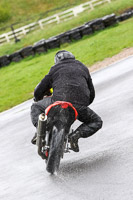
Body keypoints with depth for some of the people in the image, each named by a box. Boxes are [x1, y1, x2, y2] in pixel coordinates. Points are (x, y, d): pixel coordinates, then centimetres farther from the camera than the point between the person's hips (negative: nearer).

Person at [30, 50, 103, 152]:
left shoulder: (55, 69, 19)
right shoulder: (83, 68, 27)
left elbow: (38, 91, 21)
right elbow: (91, 93, 31)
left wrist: (38, 99, 44)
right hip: (79, 106, 1)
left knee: (35, 107, 25)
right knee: (97, 122, 24)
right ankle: (77, 134, -5)